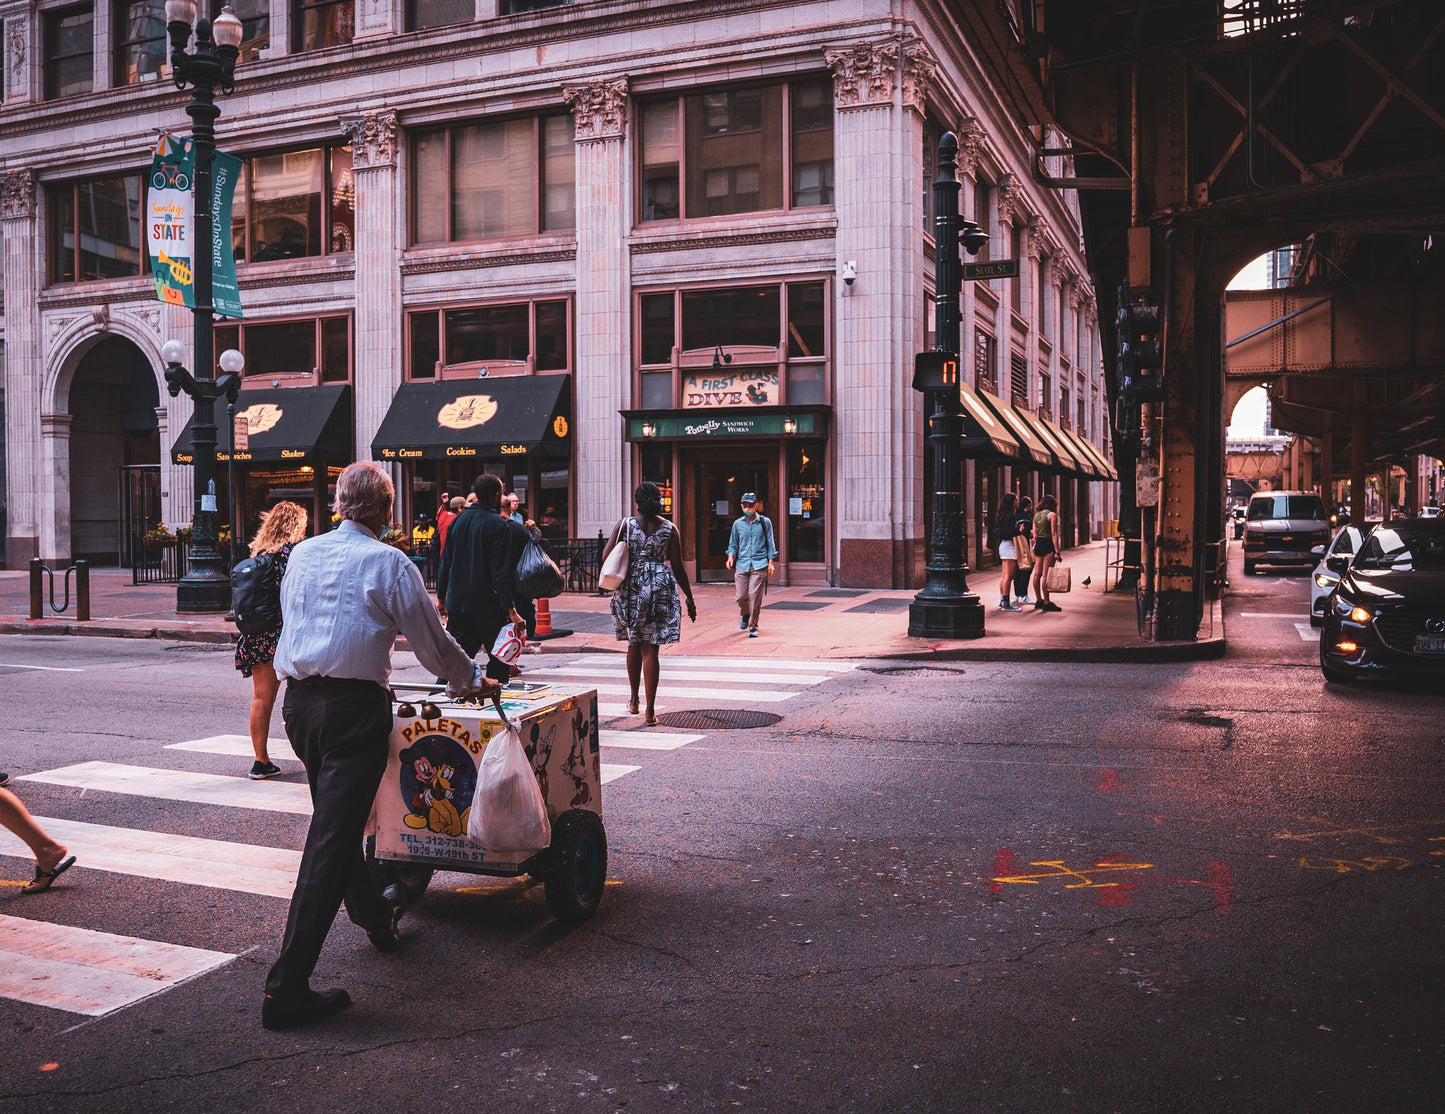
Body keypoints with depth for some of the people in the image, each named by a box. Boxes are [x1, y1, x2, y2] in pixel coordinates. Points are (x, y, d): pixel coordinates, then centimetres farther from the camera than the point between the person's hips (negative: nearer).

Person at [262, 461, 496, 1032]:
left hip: (298, 700, 7)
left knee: (336, 822, 23)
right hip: (353, 706, -7)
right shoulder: (389, 563, -6)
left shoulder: (301, 554, 12)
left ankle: (376, 918, 43)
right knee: (332, 838, -7)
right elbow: (432, 642, 0)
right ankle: (287, 986, -9)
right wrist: (472, 679, 18)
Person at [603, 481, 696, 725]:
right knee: (650, 649, 0)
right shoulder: (669, 529, -1)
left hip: (630, 589, 1)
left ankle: (634, 701, 31)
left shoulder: (625, 525, -1)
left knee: (634, 645, 18)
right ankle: (650, 710, -4)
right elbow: (677, 568, 1)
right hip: (659, 590, -1)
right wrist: (690, 599, 8)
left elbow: (606, 556, -1)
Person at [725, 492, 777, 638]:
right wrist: (730, 556, -1)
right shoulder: (738, 524, 10)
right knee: (741, 596, -1)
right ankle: (745, 615, 32)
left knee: (755, 596, -10)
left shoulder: (765, 522, 6)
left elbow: (770, 544, 9)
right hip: (742, 564, 2)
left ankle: (753, 626, 1)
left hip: (759, 565, -2)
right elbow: (733, 544, 17)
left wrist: (771, 562, 2)